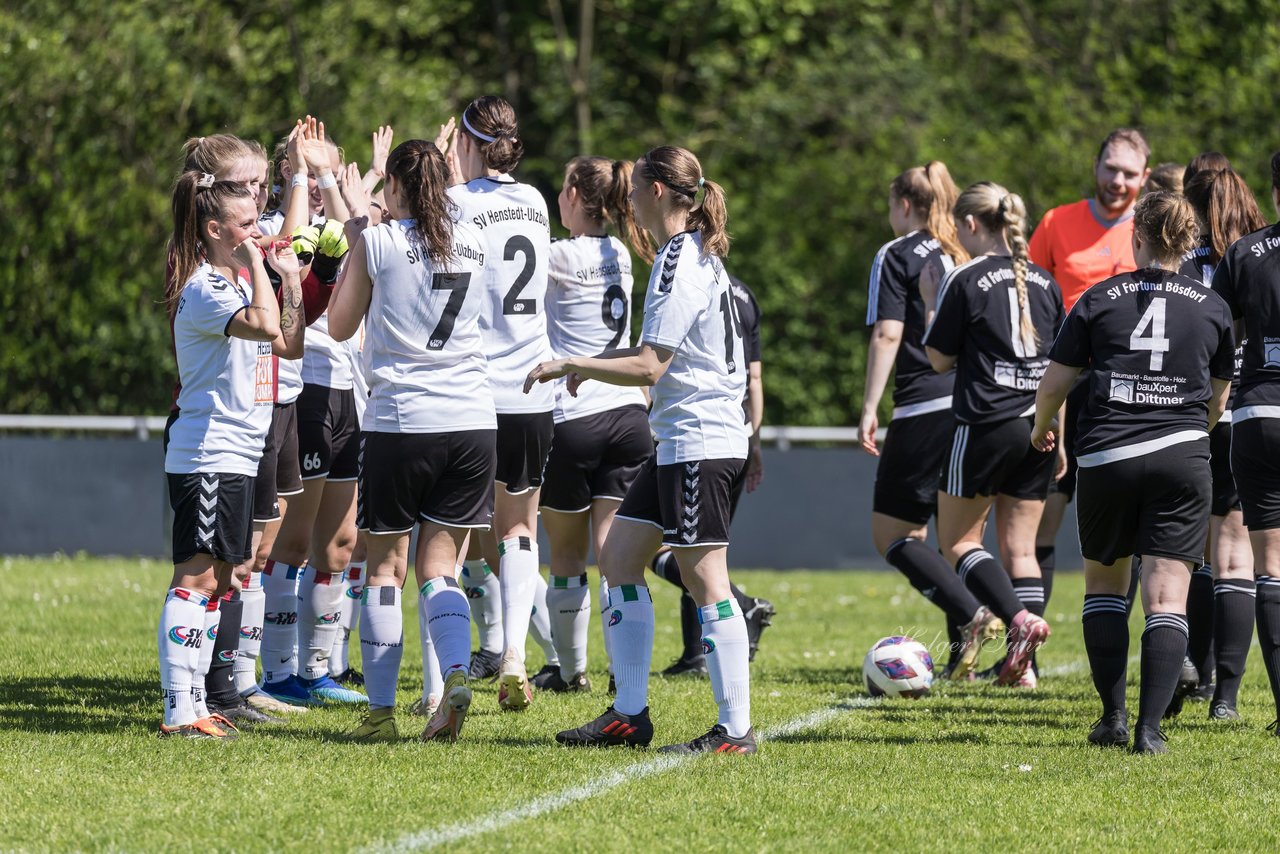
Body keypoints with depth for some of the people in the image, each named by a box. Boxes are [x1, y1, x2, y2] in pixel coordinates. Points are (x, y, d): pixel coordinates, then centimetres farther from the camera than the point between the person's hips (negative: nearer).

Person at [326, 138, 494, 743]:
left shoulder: (377, 244, -4)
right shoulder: (474, 245, 7)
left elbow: (339, 326, 8)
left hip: (400, 420, -3)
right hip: (472, 421, 3)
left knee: (385, 567, 8)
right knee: (438, 568, 9)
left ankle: (381, 709, 4)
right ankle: (455, 672, -17)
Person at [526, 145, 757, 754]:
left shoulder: (680, 264, -16)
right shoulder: (696, 255, 15)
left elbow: (649, 367, -20)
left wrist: (571, 365, -11)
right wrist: (593, 364, 23)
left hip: (701, 443, -11)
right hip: (680, 445, 11)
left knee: (704, 579, -8)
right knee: (619, 556, 12)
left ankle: (735, 729, -6)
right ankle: (629, 714, 14)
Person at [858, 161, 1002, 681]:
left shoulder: (897, 255, -1)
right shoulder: (968, 256, 16)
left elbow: (887, 335, -10)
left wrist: (870, 409, -10)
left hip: (924, 408, -6)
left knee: (892, 533, 0)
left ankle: (972, 616, -18)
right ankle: (963, 655, 7)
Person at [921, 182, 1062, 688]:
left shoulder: (965, 280, -8)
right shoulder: (1044, 282, 9)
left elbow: (939, 359, -2)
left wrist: (930, 303, 12)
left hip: (986, 427, -6)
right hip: (1037, 426, 6)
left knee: (958, 541, 7)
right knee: (1020, 546, 11)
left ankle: (1019, 619, -15)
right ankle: (1022, 664, 4)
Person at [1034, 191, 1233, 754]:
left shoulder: (1100, 300, 3)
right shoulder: (1211, 308, 8)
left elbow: (1053, 384, 5)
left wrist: (1042, 430, 26)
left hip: (1106, 458, 0)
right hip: (1182, 460, 0)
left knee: (1104, 582, 18)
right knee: (1168, 597, -2)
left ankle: (1113, 716, 13)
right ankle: (1150, 727, -14)